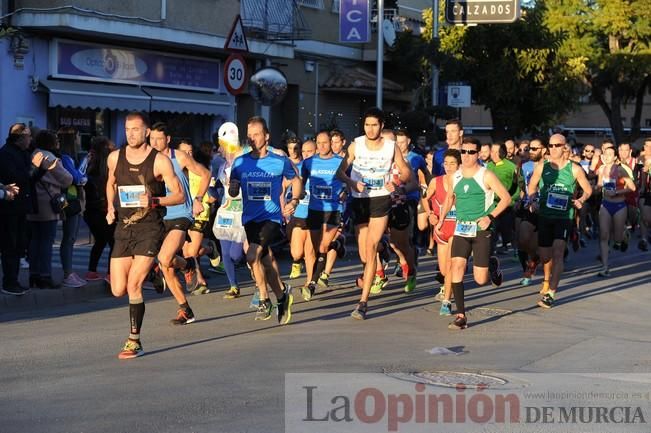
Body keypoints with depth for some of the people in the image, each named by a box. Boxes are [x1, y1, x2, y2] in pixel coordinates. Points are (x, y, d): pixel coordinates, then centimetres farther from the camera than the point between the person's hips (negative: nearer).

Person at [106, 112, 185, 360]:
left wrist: (154, 201, -22)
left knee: (133, 286, -14)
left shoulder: (159, 161, -7)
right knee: (118, 290, 2)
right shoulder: (115, 157, 7)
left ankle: (134, 342, -2)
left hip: (149, 228, -5)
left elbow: (179, 195, -5)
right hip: (123, 227, 5)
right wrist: (110, 207, 10)